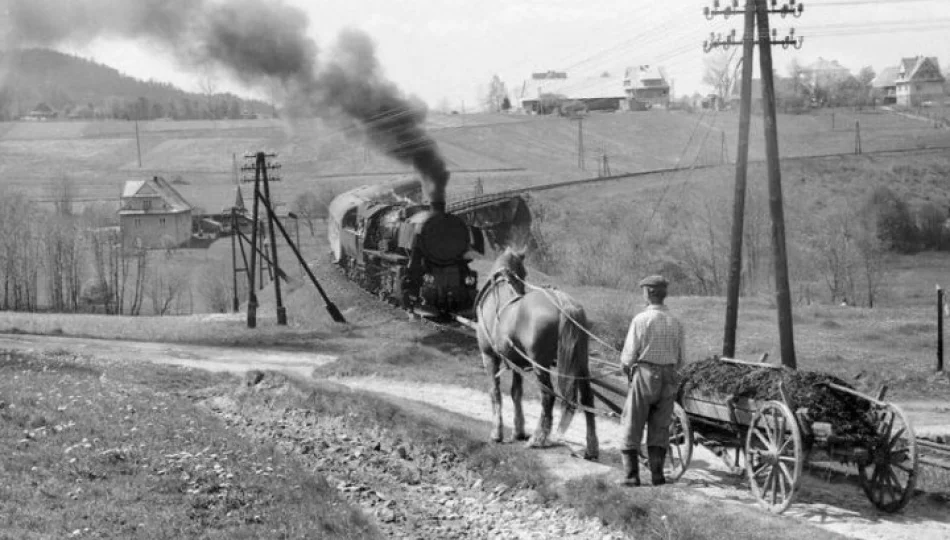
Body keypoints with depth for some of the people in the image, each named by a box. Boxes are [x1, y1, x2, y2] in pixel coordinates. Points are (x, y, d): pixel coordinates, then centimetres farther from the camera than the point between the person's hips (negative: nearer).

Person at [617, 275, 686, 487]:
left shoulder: (641, 320, -11)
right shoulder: (676, 322, 3)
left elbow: (629, 355, -10)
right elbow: (682, 359, 6)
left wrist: (627, 367, 10)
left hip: (644, 376, -4)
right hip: (669, 378, 4)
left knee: (632, 427, 5)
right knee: (660, 427, 13)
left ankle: (631, 475, 4)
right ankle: (657, 473, 9)